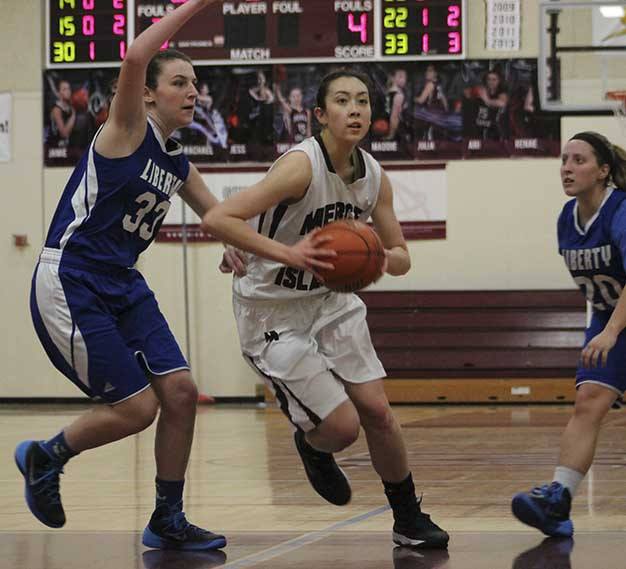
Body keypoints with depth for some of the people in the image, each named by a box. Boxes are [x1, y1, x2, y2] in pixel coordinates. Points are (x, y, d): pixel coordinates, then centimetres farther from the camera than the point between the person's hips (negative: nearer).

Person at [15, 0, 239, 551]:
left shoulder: (177, 163, 12)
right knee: (136, 407, -9)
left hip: (122, 286, 8)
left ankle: (168, 522, 13)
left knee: (180, 392, -1)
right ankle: (44, 458, 18)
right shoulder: (126, 130, -11)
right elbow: (136, 57, -30)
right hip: (69, 284, -8)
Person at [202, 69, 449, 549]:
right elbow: (216, 219, -32)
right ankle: (311, 447, 29)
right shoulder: (302, 165, -26)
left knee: (377, 410, 2)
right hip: (273, 314, -6)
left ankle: (409, 518, 21)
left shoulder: (374, 177, -5)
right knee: (342, 427, -8)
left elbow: (401, 256, 6)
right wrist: (288, 253, -40)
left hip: (330, 300, 6)